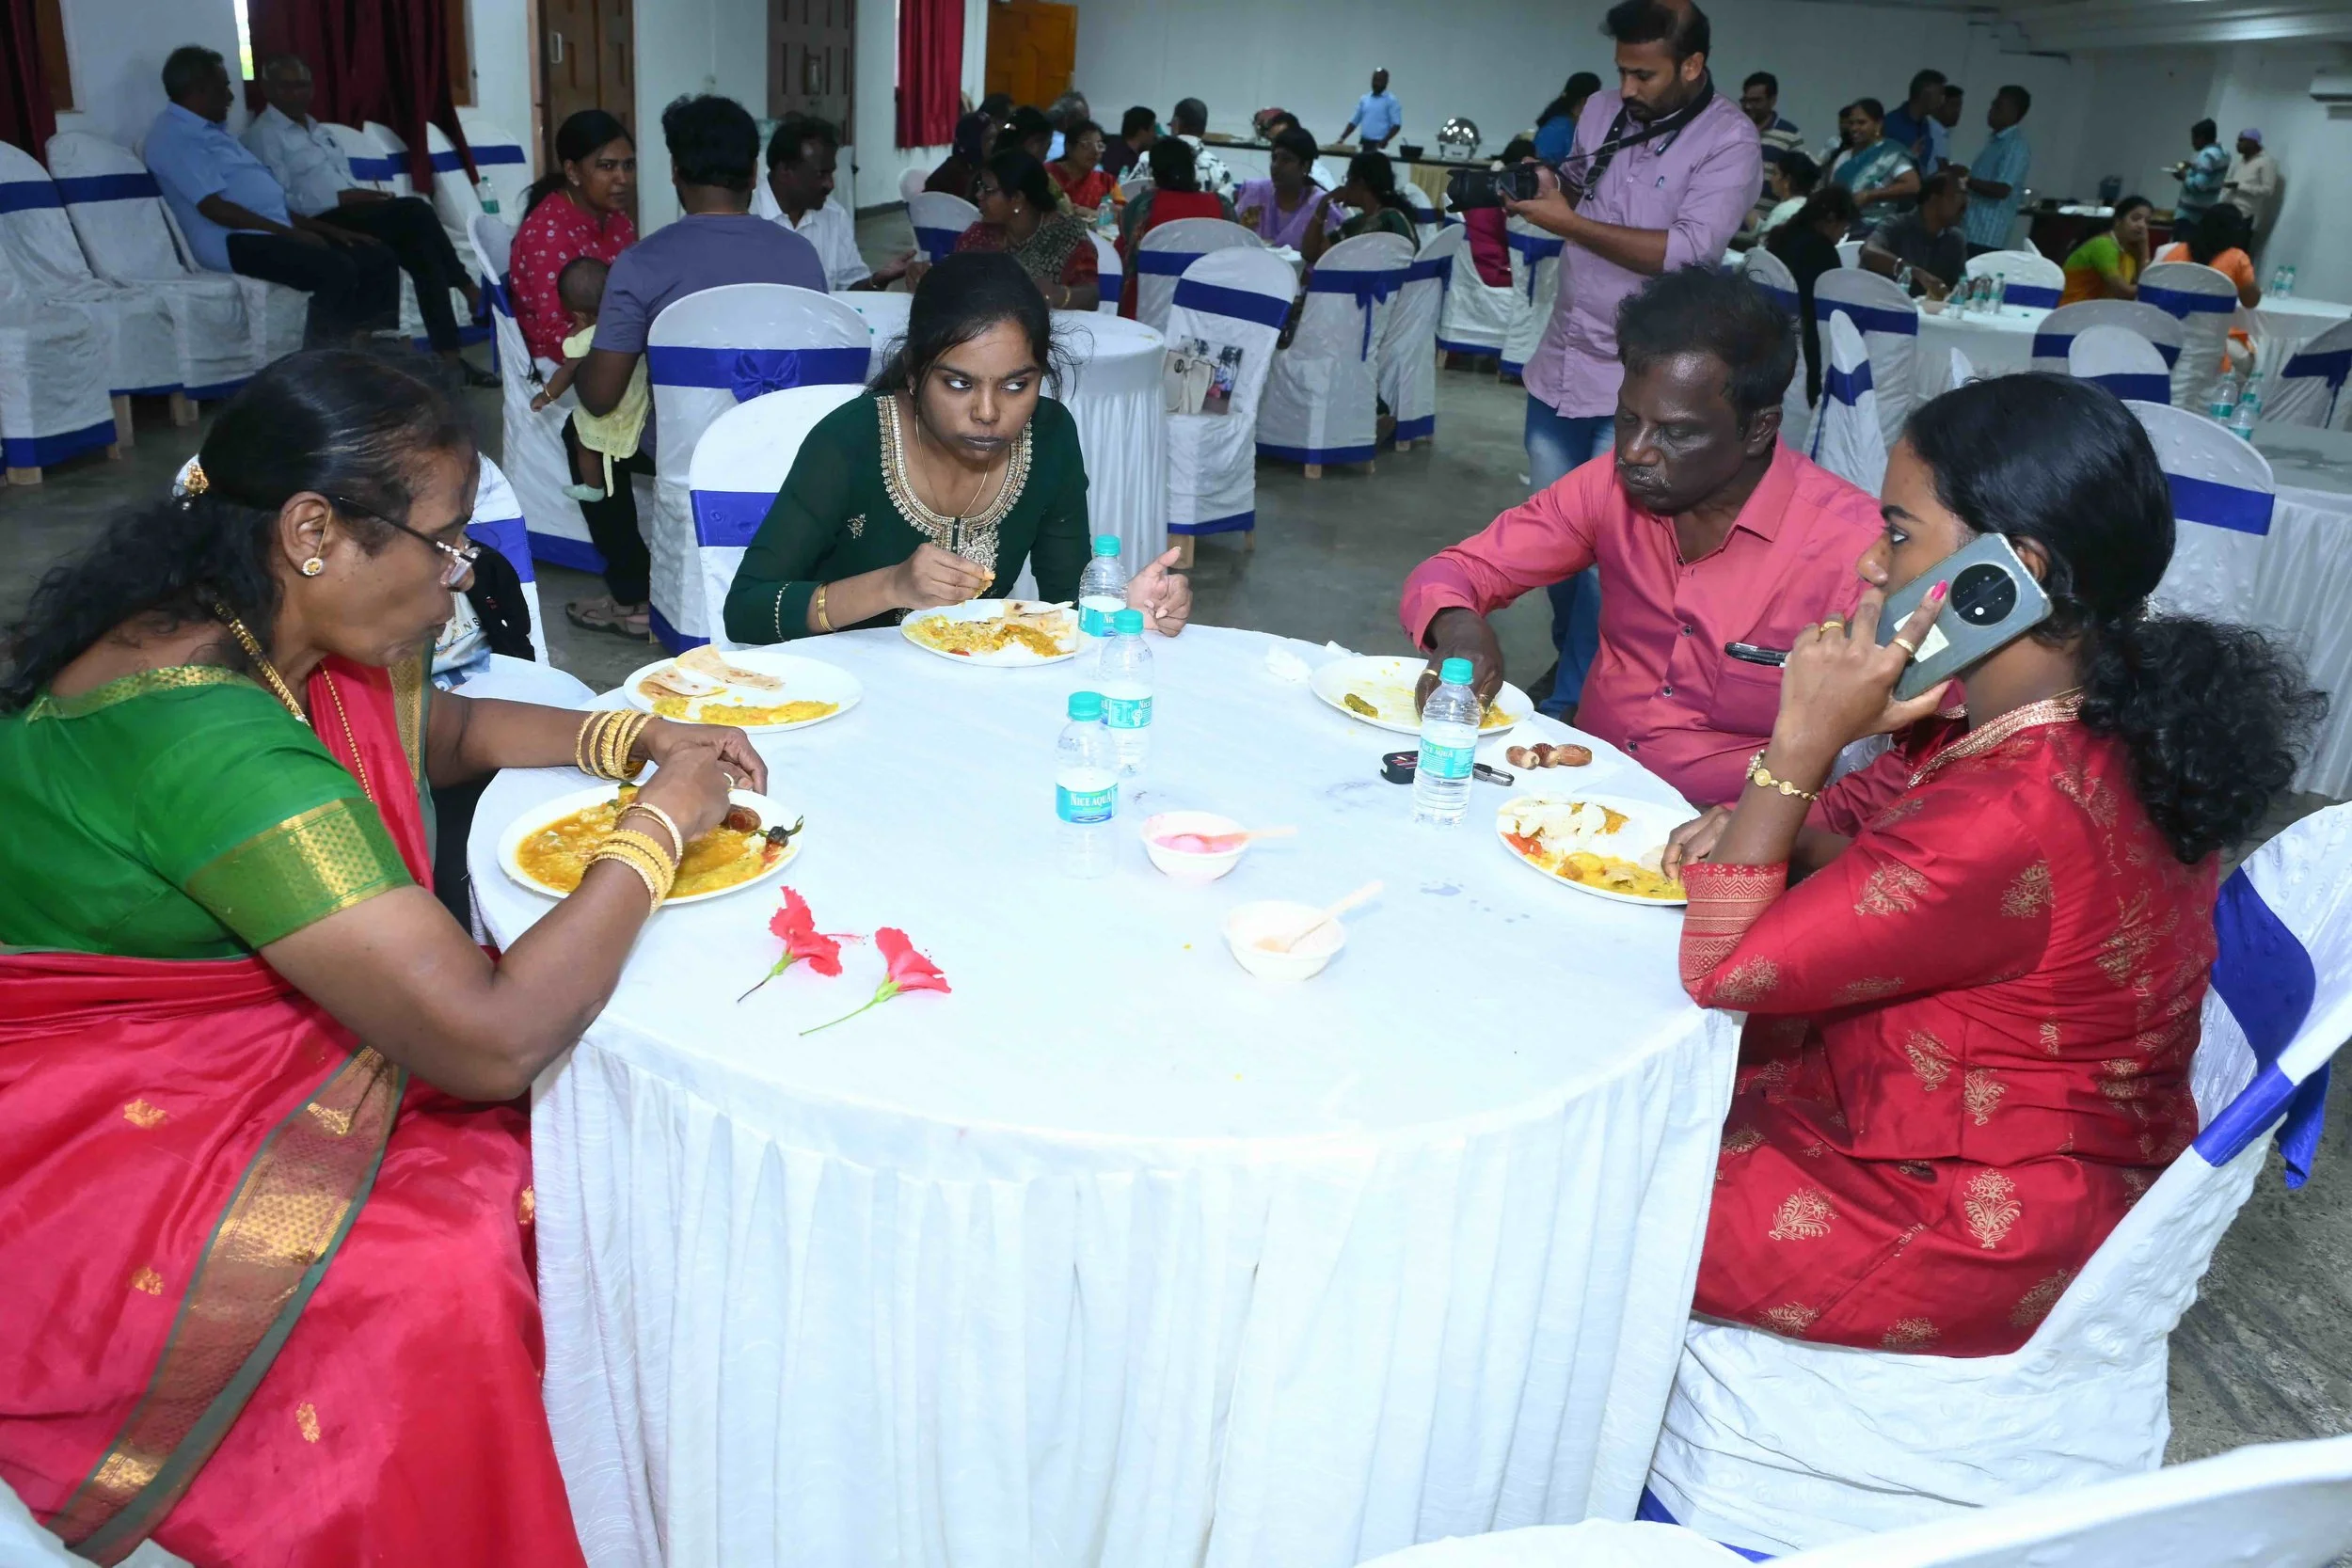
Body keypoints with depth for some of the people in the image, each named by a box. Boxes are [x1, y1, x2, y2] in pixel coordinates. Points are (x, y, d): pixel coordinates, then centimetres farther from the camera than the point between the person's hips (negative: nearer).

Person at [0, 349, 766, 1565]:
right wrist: (661, 827, -19)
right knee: (451, 1279, -26)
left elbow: (445, 729, 21)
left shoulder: (295, 640, -2)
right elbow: (495, 1041, -33)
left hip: (240, 1074, 9)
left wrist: (630, 741, 2)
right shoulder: (199, 727, -31)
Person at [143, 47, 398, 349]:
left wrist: (326, 228, 13)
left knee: (379, 259, -2)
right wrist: (290, 233, -16)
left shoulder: (211, 130, 26)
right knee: (337, 269, -32)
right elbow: (213, 207, -16)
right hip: (235, 242, -10)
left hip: (275, 232, 10)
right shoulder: (173, 135, -5)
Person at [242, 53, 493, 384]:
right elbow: (279, 204, -11)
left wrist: (366, 196, 0)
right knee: (414, 210, -25)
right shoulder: (263, 135, 1)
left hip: (354, 217, 8)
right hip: (322, 225, -8)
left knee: (422, 252, -19)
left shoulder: (318, 130, 27)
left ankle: (449, 358, -24)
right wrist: (341, 198, -17)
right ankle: (468, 288, -13)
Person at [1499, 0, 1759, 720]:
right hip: (1561, 360, 6)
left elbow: (1686, 252, -21)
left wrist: (1568, 223, -19)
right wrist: (1531, 194, 1)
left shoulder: (1729, 143, -10)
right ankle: (1570, 660, 34)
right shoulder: (1601, 111, 8)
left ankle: (1572, 701, 7)